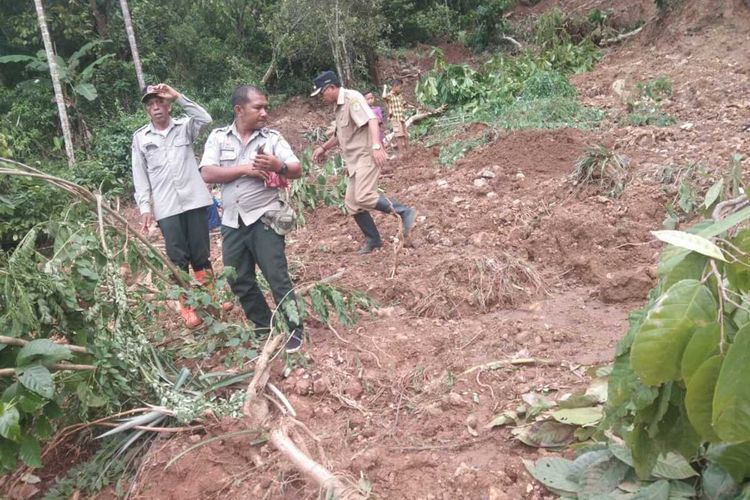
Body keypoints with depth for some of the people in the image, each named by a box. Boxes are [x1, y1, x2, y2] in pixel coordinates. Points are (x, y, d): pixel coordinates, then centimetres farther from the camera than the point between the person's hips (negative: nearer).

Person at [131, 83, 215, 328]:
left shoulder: (184, 126, 6)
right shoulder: (140, 137, 7)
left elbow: (205, 119, -15)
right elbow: (140, 176, 6)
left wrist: (177, 96, -16)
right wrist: (145, 207, -2)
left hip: (194, 200, 0)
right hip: (166, 207, 0)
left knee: (201, 254, 8)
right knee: (177, 258, 2)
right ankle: (187, 306, 12)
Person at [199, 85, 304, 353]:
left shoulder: (272, 137, 0)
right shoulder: (218, 137, 3)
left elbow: (297, 170, -6)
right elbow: (207, 174, -8)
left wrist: (278, 165, -27)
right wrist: (245, 168, -16)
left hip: (264, 219, -3)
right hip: (232, 222, 3)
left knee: (277, 277, -2)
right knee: (238, 281, 12)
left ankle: (294, 330, 14)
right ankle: (265, 327, 30)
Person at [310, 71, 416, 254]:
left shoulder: (352, 98, -12)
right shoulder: (339, 106, 18)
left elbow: (371, 120, -26)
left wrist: (376, 146, -38)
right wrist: (324, 147, 25)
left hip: (366, 155, -10)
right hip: (354, 160, 10)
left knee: (364, 197, -23)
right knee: (352, 203, 8)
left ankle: (404, 212, -11)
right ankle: (373, 239, 18)